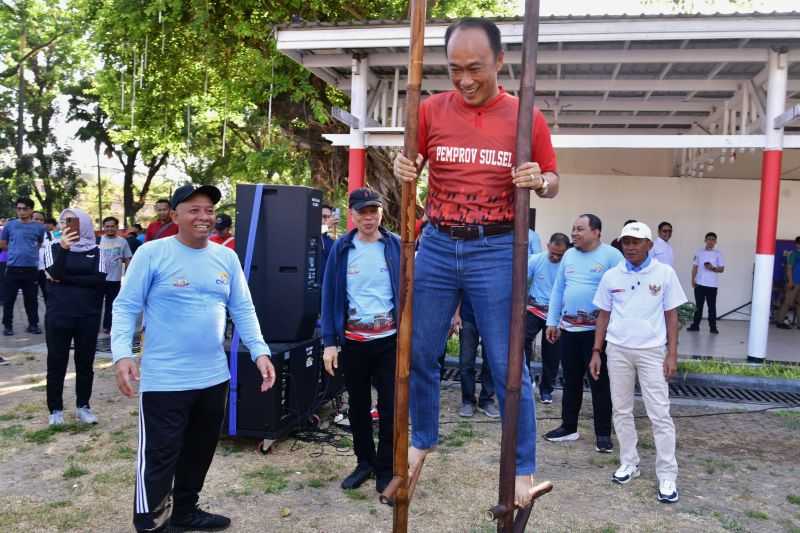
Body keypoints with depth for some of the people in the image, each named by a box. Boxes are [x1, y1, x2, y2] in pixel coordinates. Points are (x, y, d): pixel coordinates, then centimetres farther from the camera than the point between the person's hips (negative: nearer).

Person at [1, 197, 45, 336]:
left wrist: (31, 250, 7)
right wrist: (15, 250, 7)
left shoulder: (39, 227, 3)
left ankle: (33, 324, 19)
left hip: (31, 268, 0)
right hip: (12, 267, 0)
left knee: (31, 299, 8)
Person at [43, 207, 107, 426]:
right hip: (58, 316, 0)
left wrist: (65, 279, -12)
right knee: (56, 363, 5)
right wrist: (63, 249, -27)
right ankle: (55, 410, 16)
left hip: (88, 316, 0)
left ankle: (83, 406, 21)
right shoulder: (53, 248, 4)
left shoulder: (96, 252, 4)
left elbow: (99, 279, -11)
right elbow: (55, 274, -14)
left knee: (85, 362, 9)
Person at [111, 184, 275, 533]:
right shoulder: (152, 253, -9)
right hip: (164, 379, -5)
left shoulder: (227, 258, 5)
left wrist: (260, 352, -2)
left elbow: (243, 310, 8)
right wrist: (122, 354, -20)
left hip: (214, 376, 6)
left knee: (200, 453, 19)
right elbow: (126, 307, -8)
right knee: (159, 458, 2)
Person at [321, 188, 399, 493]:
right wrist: (329, 342, -4)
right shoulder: (341, 249, 0)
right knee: (358, 406, 15)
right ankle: (364, 462, 32)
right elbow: (330, 296, 1)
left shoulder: (396, 245, -2)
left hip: (390, 339, -1)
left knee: (390, 407, 3)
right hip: (353, 341, 2)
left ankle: (385, 470, 18)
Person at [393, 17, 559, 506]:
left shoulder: (527, 117, -2)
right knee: (420, 355, 11)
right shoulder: (430, 110, 2)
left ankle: (524, 467, 22)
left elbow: (552, 183, 8)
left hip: (496, 251, -2)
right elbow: (412, 169, 15)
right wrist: (404, 171, -9)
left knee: (507, 365, 3)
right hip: (437, 246, 3)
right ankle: (423, 439, 36)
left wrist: (539, 181, -15)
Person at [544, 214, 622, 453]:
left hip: (598, 330, -5)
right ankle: (569, 427, 26)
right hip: (568, 329, 5)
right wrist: (552, 321, 10)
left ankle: (603, 434, 15)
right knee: (571, 381, 14)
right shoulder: (568, 255, 10)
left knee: (600, 383, 4)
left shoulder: (611, 255, -8)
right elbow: (558, 289, 12)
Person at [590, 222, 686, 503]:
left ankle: (667, 476, 7)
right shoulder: (611, 276, 4)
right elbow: (604, 315, 8)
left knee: (659, 414, -1)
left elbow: (671, 315, 1)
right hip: (617, 350, 3)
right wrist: (596, 352, 4)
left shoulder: (665, 273, -2)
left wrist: (672, 354, -4)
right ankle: (629, 463, 26)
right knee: (621, 410, 11)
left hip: (652, 351, -3)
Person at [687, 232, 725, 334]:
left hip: (712, 285, -1)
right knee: (698, 306, 7)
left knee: (712, 306, 3)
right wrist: (693, 280, -1)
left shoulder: (718, 254, 1)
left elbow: (722, 269, 1)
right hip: (699, 283, 1)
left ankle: (713, 327, 8)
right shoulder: (699, 252, 6)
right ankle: (695, 325, 13)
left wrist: (713, 268, -18)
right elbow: (695, 267, 8)